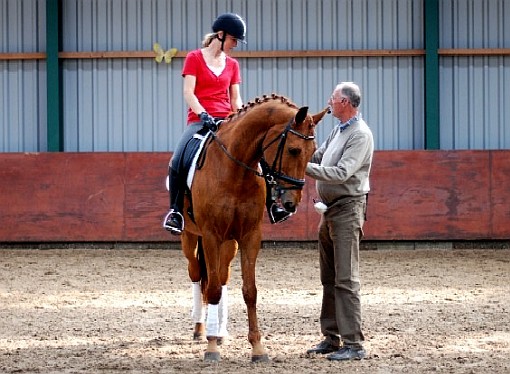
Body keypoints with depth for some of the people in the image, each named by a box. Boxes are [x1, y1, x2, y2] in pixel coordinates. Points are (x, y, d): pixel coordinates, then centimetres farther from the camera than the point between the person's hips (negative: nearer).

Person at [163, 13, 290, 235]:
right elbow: (188, 92, -7)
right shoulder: (194, 58, 2)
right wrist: (203, 114, -21)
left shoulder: (232, 65, 15)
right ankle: (175, 210, -16)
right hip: (199, 120, -4)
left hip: (226, 121, 4)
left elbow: (236, 99, 14)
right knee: (177, 162, -28)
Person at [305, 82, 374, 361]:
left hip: (347, 210, -9)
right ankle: (331, 338, 19)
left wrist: (306, 168, -24)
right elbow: (318, 156, 18)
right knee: (329, 278, 13)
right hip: (330, 210, 9)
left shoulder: (360, 135, -14)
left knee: (345, 279, -11)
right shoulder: (339, 131, 15)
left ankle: (353, 343, -10)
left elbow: (341, 173, -22)